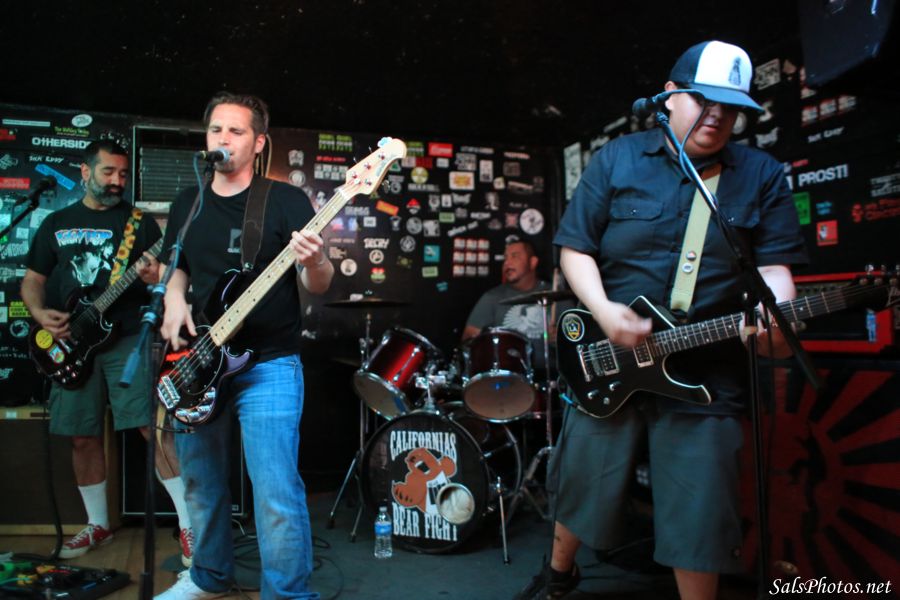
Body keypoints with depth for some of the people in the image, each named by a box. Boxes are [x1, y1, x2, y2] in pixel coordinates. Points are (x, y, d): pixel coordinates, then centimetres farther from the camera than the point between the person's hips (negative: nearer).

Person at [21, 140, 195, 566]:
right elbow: (32, 279, 16)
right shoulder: (56, 223, 14)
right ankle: (98, 524, 28)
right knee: (83, 437, 10)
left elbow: (168, 274, 1)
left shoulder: (140, 222, 6)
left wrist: (156, 278, -22)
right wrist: (40, 313, -4)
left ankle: (189, 522, -6)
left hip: (129, 339, -3)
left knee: (155, 427, -13)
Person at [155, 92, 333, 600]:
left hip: (268, 367, -5)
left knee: (277, 495, -9)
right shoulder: (188, 204, 11)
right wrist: (175, 301, 0)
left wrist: (313, 263, -30)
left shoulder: (287, 201, -5)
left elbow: (318, 287, -8)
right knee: (201, 483, 18)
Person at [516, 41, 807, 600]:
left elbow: (773, 264, 1)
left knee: (700, 518, 5)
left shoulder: (763, 175, 4)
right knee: (583, 486, 14)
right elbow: (575, 247, 0)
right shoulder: (616, 160, 1)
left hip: (709, 376, 0)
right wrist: (603, 312, -16)